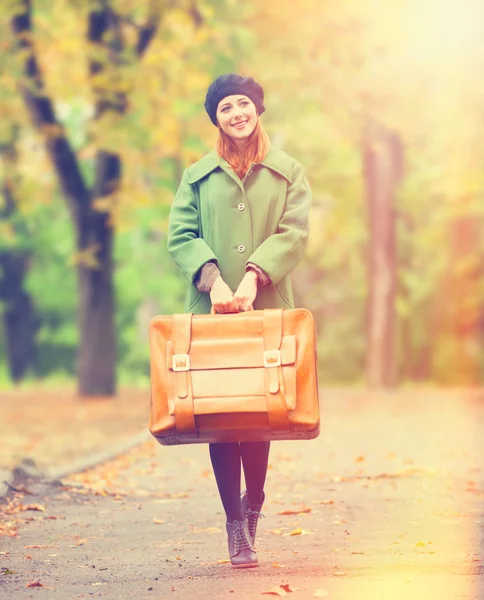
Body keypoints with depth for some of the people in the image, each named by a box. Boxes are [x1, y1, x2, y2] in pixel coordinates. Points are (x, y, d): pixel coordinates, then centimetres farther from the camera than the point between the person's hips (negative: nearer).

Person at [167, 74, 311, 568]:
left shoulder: (288, 174, 11)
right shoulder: (198, 176, 13)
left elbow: (294, 233, -1)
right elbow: (180, 236, 4)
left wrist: (254, 277, -16)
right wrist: (213, 280, -13)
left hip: (267, 307, 0)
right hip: (210, 309, 1)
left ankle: (253, 504, 23)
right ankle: (235, 527, 0)